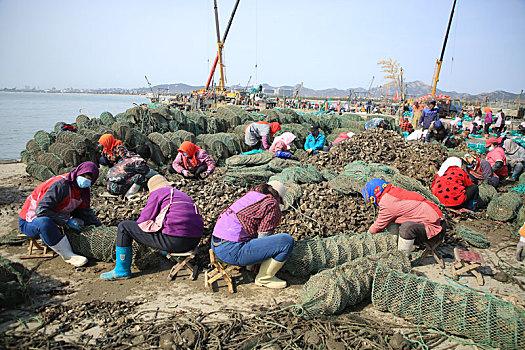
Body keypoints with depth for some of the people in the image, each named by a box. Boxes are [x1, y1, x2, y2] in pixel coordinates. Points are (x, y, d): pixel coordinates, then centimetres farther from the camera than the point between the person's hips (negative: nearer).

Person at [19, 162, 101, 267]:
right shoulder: (60, 185, -28)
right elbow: (41, 210, -33)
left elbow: (85, 211, 10)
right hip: (28, 222, -9)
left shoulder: (84, 191, 0)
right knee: (44, 222, -40)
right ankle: (68, 255, -31)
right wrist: (67, 221, -30)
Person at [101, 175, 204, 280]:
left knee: (124, 226, 6)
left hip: (173, 240, -8)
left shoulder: (157, 193, 5)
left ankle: (122, 271, 13)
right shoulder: (183, 195, 26)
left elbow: (145, 219, 4)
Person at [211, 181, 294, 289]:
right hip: (232, 251, -10)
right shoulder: (272, 204, -2)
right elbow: (263, 236, -6)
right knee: (287, 241, -11)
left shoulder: (250, 195, 21)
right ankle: (264, 278, 5)